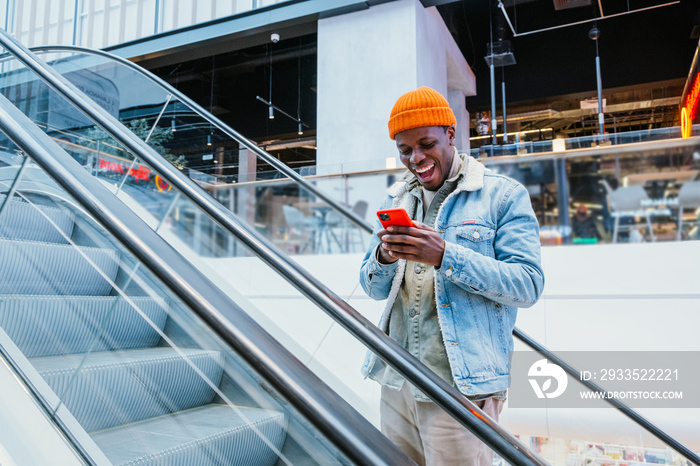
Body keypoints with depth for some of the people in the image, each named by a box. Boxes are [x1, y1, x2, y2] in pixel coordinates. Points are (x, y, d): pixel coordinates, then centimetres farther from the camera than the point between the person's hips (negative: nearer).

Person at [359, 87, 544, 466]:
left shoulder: (503, 195, -3)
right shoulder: (396, 200, 13)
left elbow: (528, 285, -11)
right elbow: (373, 289, 12)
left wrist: (445, 256, -23)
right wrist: (383, 257, -12)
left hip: (461, 386, -5)